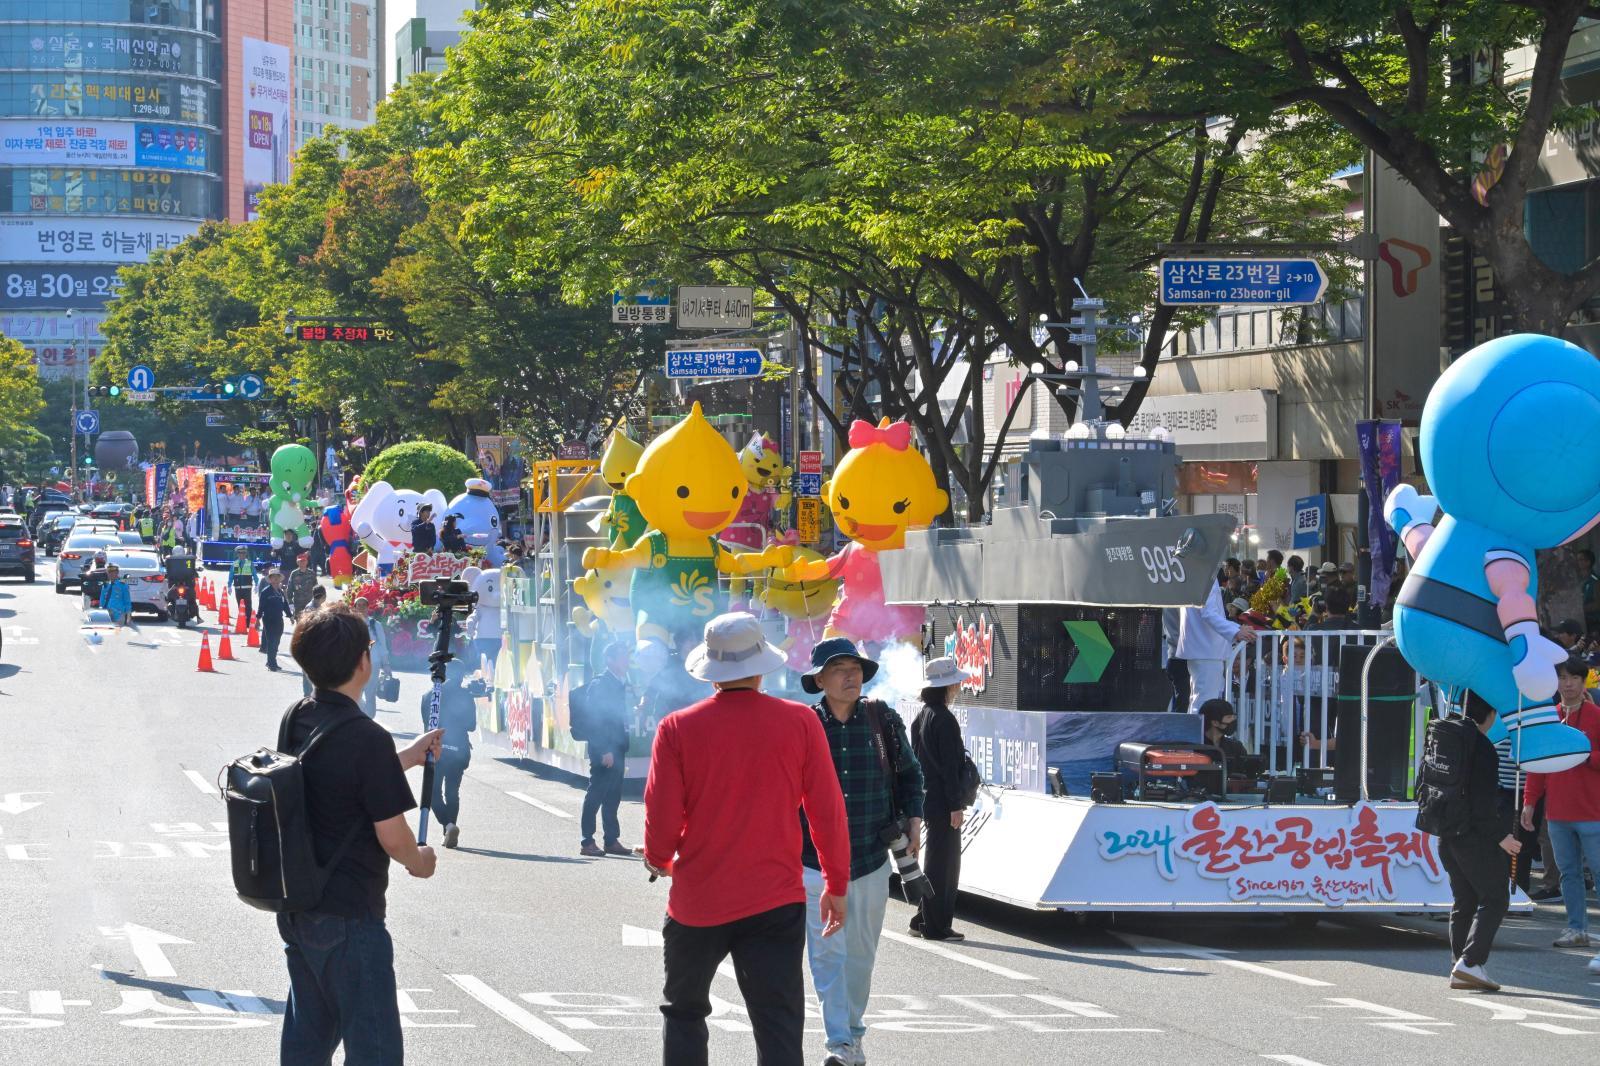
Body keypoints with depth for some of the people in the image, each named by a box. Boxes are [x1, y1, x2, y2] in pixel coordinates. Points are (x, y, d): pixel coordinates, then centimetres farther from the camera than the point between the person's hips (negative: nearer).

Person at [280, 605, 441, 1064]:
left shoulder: (296, 720, 4)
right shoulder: (366, 737, -20)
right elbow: (392, 836, -17)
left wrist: (407, 757, 22)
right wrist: (419, 861, 3)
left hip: (297, 910, 8)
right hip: (349, 917, -8)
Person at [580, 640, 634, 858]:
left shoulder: (624, 685, 12)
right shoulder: (599, 685, -11)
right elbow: (595, 720, -15)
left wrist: (624, 750, 12)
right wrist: (604, 750, -19)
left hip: (617, 748, 8)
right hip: (603, 750, -8)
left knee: (613, 797, 11)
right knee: (596, 795, -4)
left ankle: (612, 841, 16)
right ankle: (587, 842, 0)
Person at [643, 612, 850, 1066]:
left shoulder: (677, 729, -7)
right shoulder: (799, 722, -5)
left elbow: (662, 821, -6)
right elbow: (827, 812, -1)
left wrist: (660, 860, 17)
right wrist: (836, 885, 11)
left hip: (697, 904, 0)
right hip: (776, 903, 0)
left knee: (683, 1014, 21)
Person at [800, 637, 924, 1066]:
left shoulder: (883, 721, 2)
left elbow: (909, 773, 15)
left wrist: (913, 818, 2)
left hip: (872, 857, 2)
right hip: (817, 859, -2)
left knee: (861, 951, 11)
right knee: (827, 951, -10)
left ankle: (854, 1029, 26)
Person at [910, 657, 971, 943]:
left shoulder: (922, 716, 12)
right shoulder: (943, 719, -16)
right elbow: (949, 766, -18)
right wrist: (956, 805, -17)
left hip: (927, 799, 9)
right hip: (942, 801, -9)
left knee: (937, 862, 17)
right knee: (942, 864, -3)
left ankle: (923, 920, 20)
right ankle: (936, 926, -1)